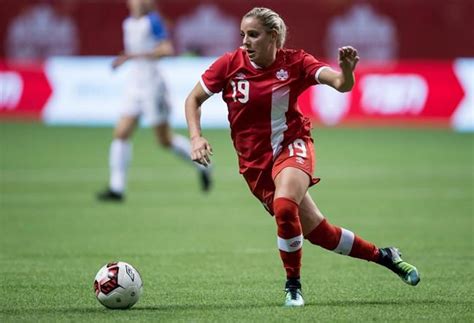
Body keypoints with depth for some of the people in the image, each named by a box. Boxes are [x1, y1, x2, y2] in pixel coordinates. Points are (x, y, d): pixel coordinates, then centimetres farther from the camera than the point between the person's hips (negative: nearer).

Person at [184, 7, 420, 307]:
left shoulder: (295, 63, -11)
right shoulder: (230, 65, -8)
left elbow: (341, 84, -20)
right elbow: (193, 99, 2)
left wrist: (346, 70, -43)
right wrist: (196, 137, -13)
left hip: (292, 146, -3)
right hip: (255, 161, 3)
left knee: (284, 206, -34)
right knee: (318, 232, 5)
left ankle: (293, 286, -14)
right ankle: (382, 255, 27)